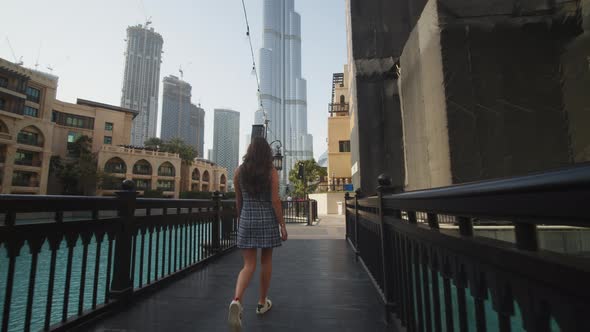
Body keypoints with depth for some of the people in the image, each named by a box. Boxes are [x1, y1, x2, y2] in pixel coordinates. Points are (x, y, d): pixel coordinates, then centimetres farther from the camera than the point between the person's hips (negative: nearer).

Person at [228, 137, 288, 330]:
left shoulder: (239, 171, 1)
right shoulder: (272, 172, -7)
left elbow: (238, 200, 7)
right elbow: (275, 201, -10)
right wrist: (282, 225, -4)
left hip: (247, 220, 2)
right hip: (268, 219, -2)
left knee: (249, 265, 7)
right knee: (266, 262, 16)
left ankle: (236, 301, -16)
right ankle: (262, 303, 28)